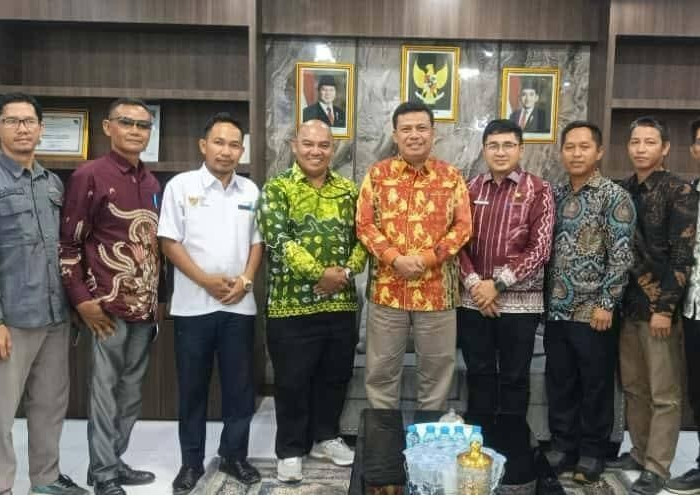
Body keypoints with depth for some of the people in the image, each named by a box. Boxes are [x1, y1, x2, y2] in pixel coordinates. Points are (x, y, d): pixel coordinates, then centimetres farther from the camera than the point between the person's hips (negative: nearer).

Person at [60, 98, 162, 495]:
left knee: (131, 391, 14)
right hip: (108, 306, -6)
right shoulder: (90, 176, -7)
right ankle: (103, 473, 15)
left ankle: (116, 461, 28)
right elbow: (68, 242, -9)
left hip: (146, 306, 6)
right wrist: (82, 299, -13)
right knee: (105, 389, 2)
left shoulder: (152, 182, 12)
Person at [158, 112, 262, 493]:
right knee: (192, 387, 8)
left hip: (239, 305, 3)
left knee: (240, 385, 9)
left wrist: (245, 280, -5)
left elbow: (257, 241, 11)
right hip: (193, 305, -3)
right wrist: (206, 280, -13)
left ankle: (234, 455, 24)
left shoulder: (250, 190, 8)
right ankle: (191, 462, 21)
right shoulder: (181, 185, -2)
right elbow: (169, 242, -5)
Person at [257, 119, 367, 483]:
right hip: (291, 303, -4)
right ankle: (290, 450, 21)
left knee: (335, 376, 15)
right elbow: (278, 239, -15)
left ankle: (325, 437, 34)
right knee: (292, 381, 5)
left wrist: (346, 271, -10)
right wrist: (319, 273, -20)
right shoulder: (277, 189, -3)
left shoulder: (348, 190, 10)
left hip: (341, 302, 4)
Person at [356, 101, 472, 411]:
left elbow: (463, 226, -1)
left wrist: (427, 258, -14)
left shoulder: (451, 176, 4)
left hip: (437, 289, 0)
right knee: (381, 369, 10)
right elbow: (364, 224, -1)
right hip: (387, 288, 0)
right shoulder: (377, 174, 4)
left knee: (436, 368, 11)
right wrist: (395, 258, -16)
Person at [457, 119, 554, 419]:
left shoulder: (538, 190, -2)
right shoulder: (470, 189, 8)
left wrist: (498, 284, -14)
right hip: (473, 300, 3)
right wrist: (473, 283, -10)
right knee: (478, 376, 12)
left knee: (514, 379, 8)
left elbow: (540, 249, -9)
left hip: (519, 301, -3)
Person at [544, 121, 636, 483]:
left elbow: (621, 255, -11)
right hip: (556, 309, 5)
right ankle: (563, 446, 27)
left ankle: (592, 452, 22)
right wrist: (546, 298, 7)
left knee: (596, 385, 7)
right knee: (559, 384, 13)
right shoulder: (555, 195, 10)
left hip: (593, 311, -5)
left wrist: (606, 304, -15)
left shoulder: (614, 196, -6)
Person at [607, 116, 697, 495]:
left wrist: (665, 307, -16)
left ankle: (657, 468, 11)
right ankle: (639, 452, 29)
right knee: (633, 387, 15)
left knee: (664, 394, 3)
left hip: (659, 306, -6)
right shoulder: (622, 190, 10)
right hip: (626, 304, 6)